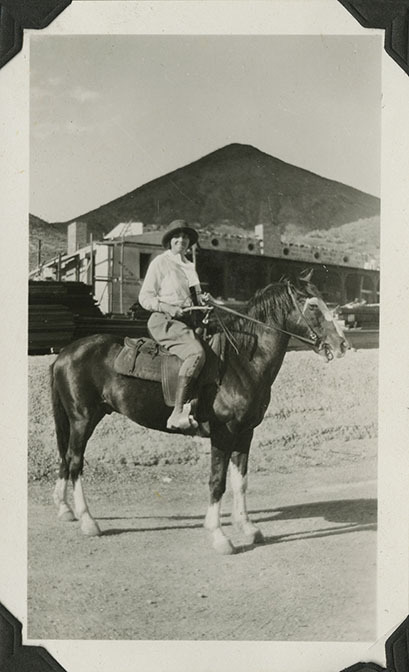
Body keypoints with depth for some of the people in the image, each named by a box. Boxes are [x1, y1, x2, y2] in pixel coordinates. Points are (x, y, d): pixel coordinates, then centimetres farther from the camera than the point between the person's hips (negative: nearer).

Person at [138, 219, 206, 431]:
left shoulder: (189, 266, 24)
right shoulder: (160, 262, 3)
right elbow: (145, 297, -1)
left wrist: (204, 302, 10)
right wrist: (167, 308, -16)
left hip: (189, 321, 8)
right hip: (164, 321, -8)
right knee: (196, 352, -32)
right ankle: (178, 412, -36)